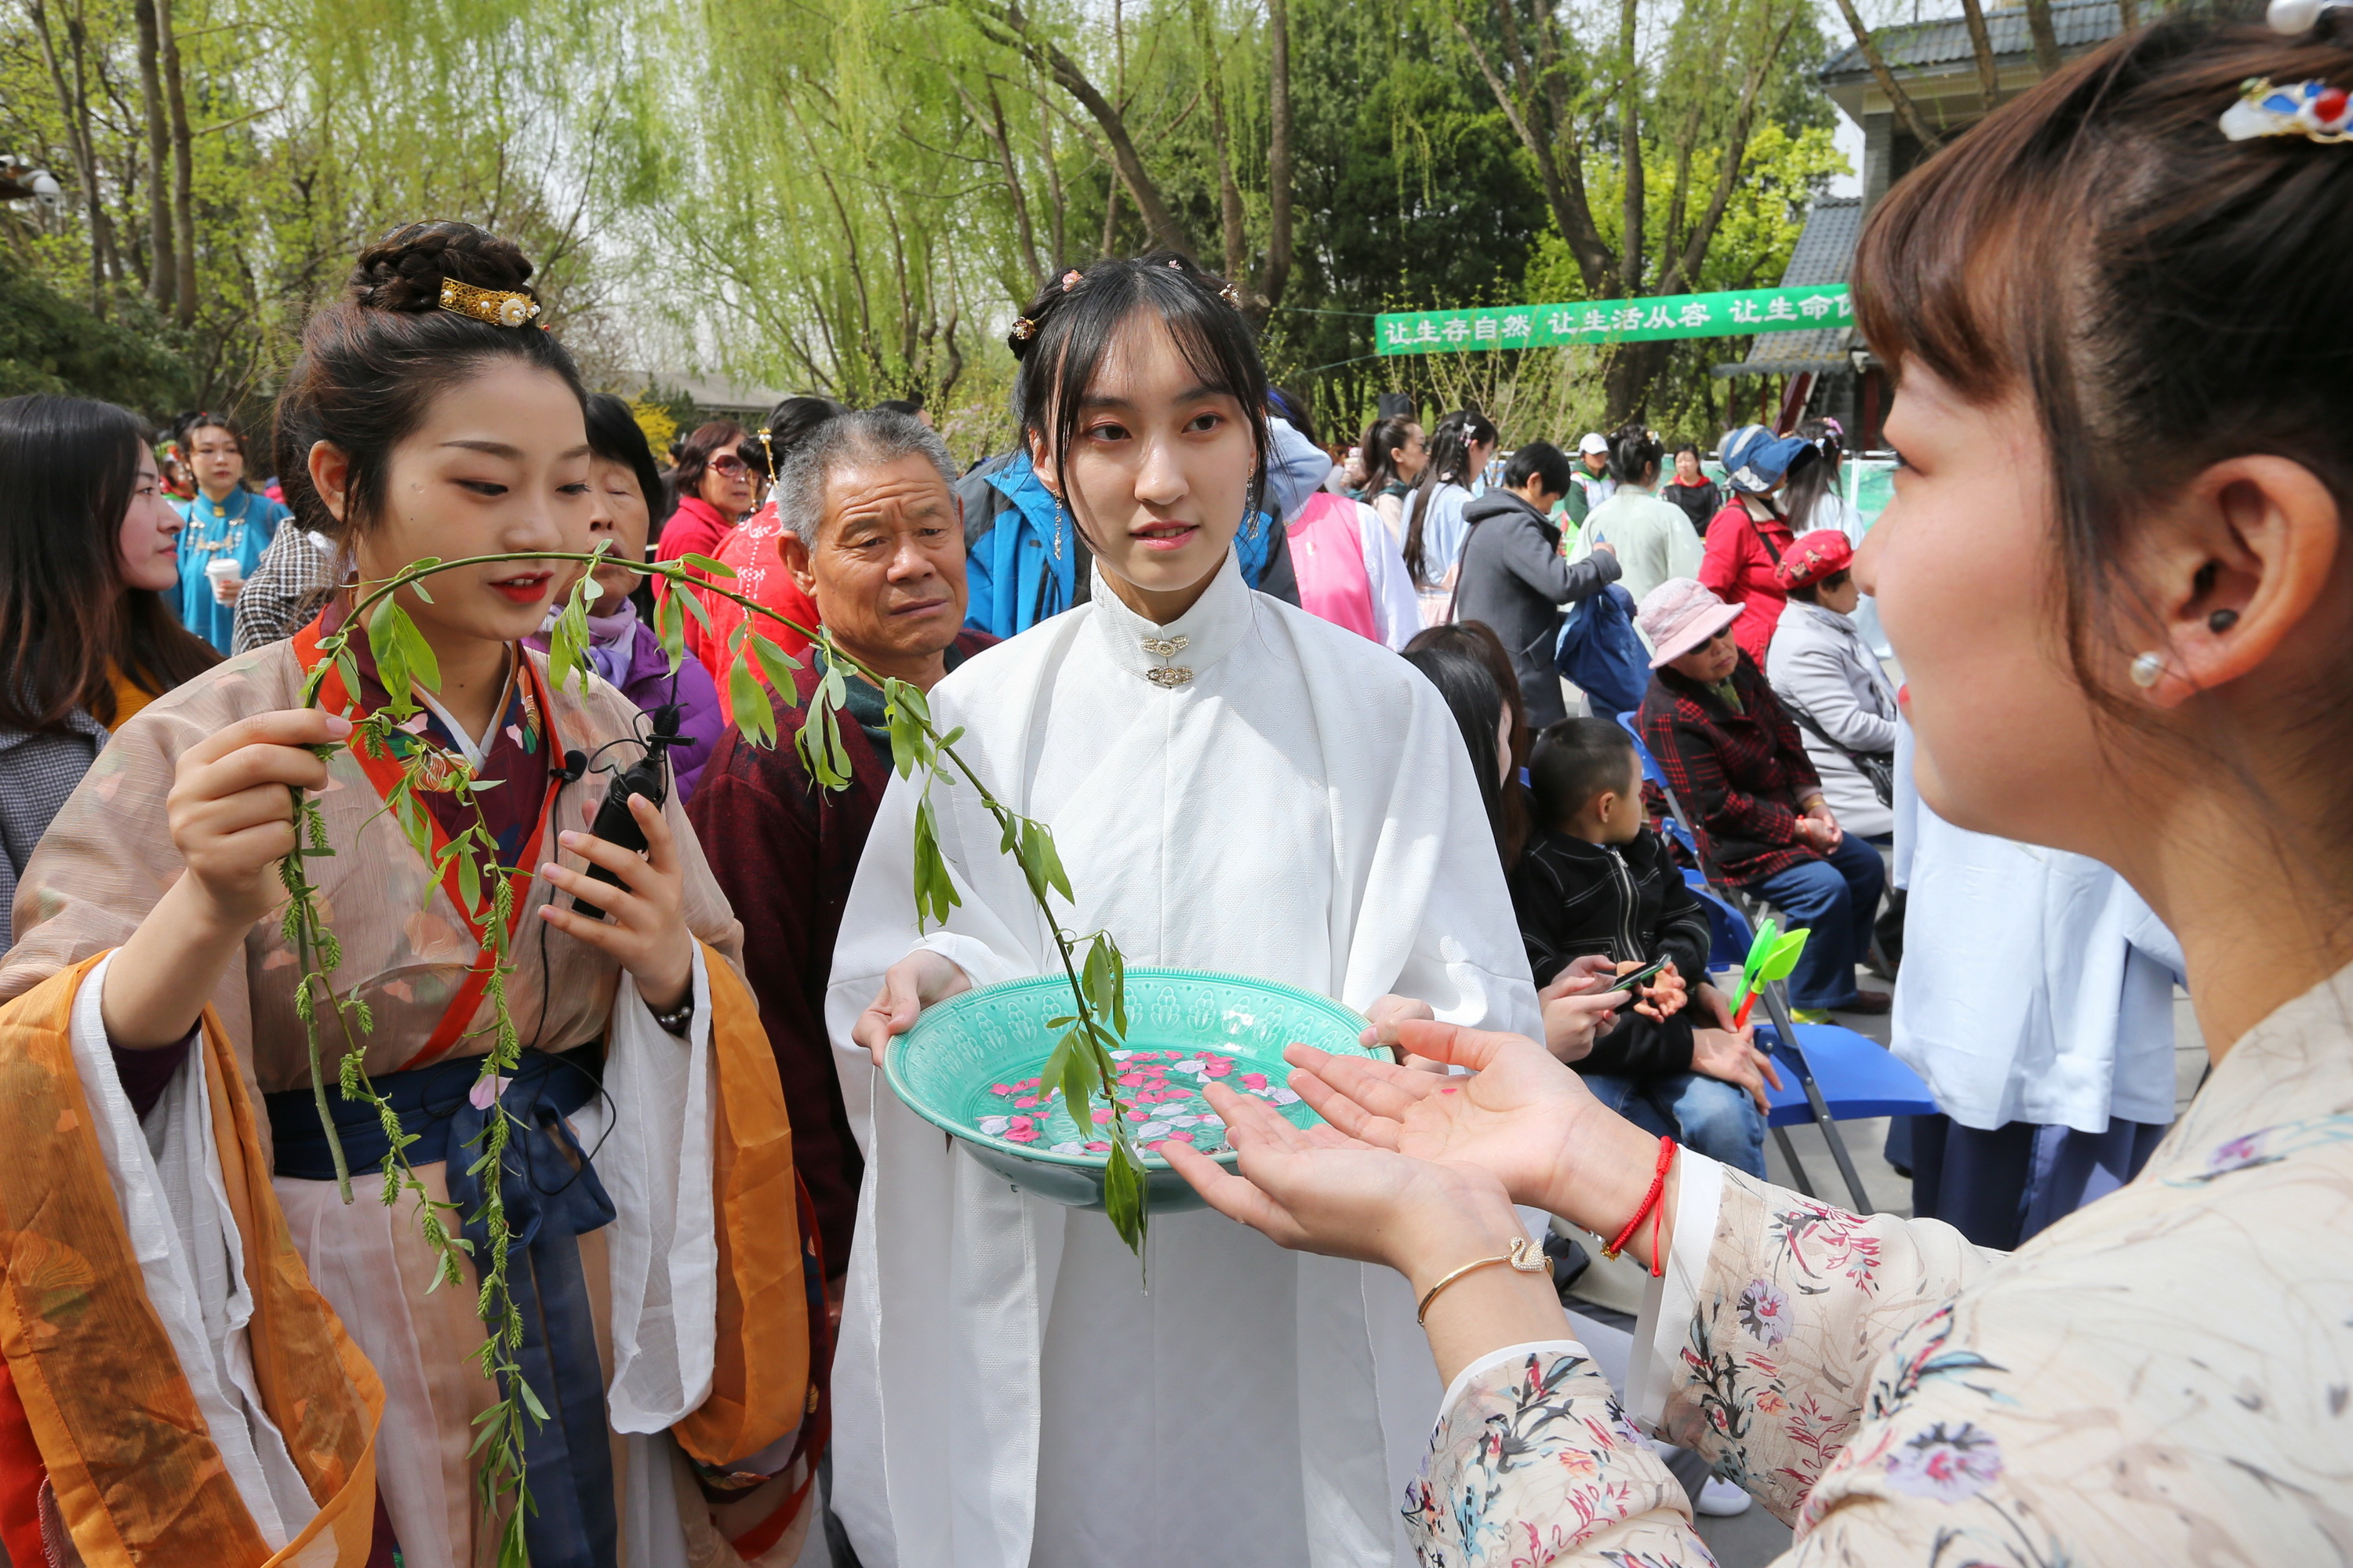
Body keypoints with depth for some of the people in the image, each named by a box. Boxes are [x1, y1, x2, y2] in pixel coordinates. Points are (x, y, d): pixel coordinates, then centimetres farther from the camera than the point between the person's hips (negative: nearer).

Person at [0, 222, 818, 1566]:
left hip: (597, 1289, 4)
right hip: (340, 1325, -3)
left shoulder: (605, 736, -1)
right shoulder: (203, 757, -13)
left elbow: (722, 1013, 5)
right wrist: (208, 916, -37)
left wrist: (674, 970, -17)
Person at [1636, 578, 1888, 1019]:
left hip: (1787, 810, 10)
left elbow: (1783, 733, 12)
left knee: (1867, 864, 10)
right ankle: (1809, 1007, -7)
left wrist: (1813, 801, -1)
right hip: (1733, 841, -10)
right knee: (1824, 887, -25)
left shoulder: (1739, 665, 1)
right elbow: (1717, 807, -25)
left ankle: (1835, 980, 25)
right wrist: (1797, 829, -19)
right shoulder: (1667, 715, -27)